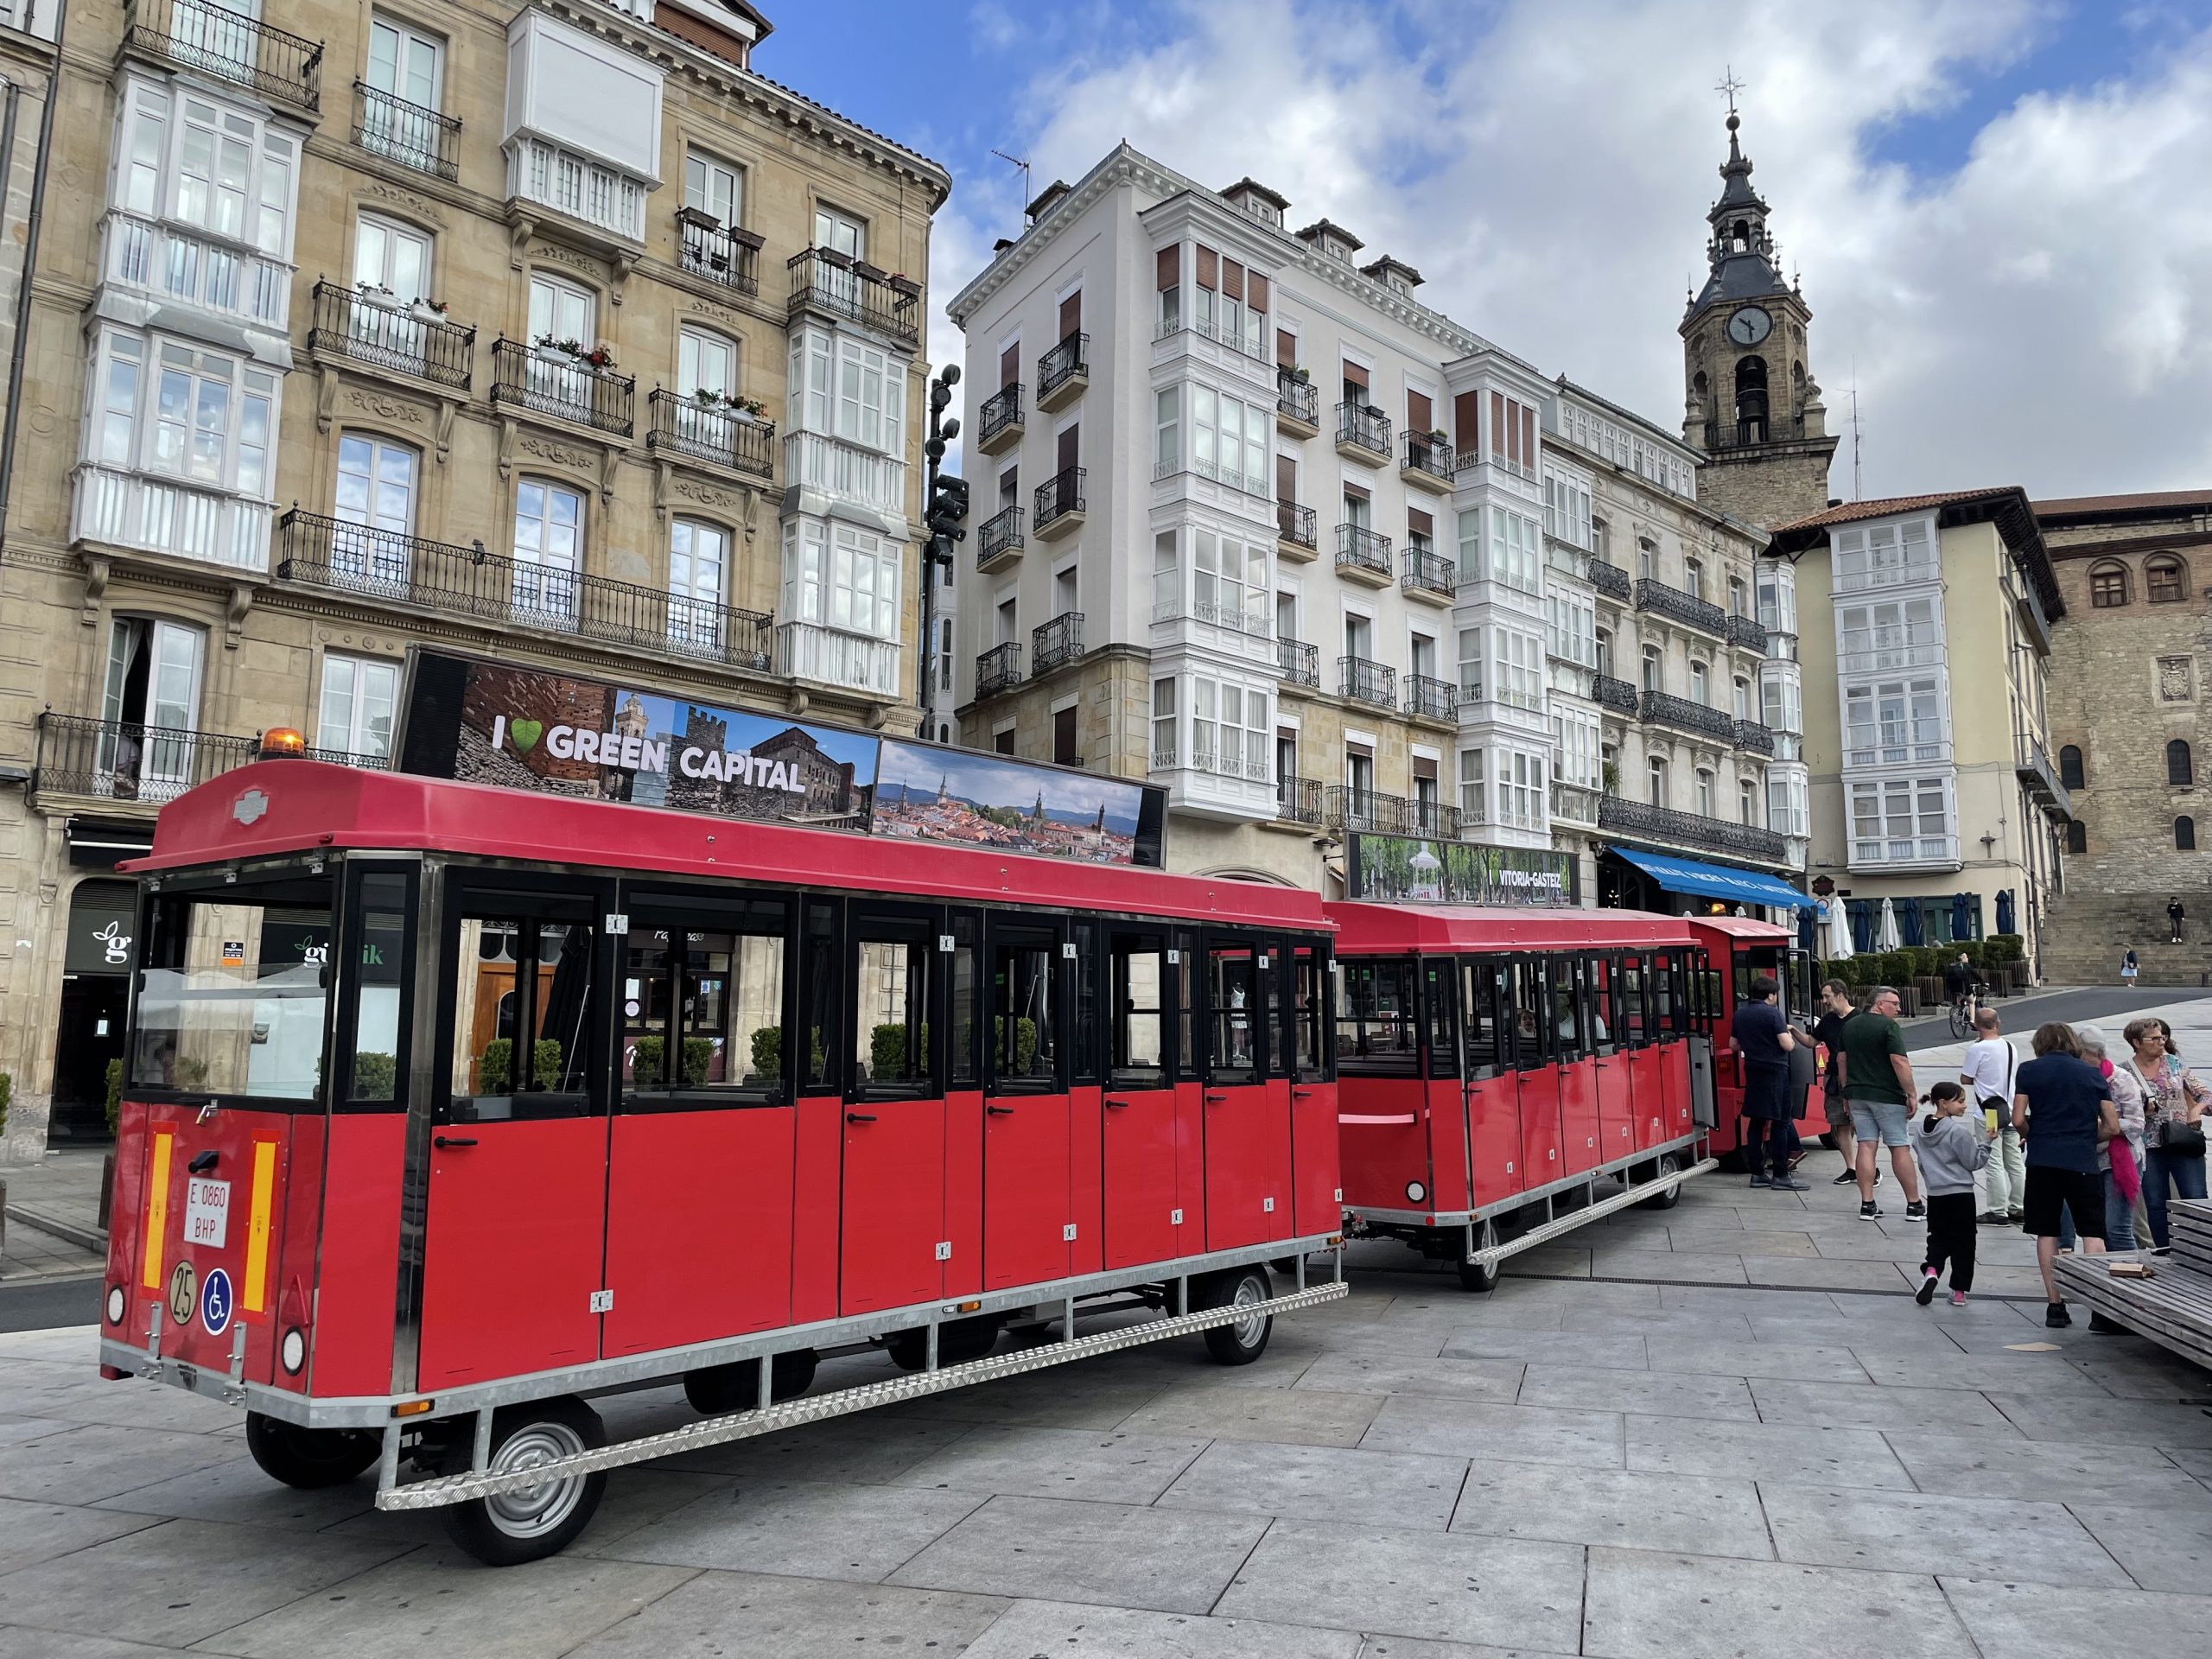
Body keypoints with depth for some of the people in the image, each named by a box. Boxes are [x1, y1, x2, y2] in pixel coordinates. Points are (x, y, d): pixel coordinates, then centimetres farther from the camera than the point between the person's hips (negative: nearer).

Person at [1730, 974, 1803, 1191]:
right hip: (1775, 1072, -7)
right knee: (1780, 1123, -2)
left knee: (1755, 1123, 9)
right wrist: (1790, 1036, 5)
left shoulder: (1740, 1014, 9)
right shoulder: (1772, 1013, -12)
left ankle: (1757, 1173, 11)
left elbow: (1733, 1045, 17)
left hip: (1752, 1073, 7)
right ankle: (1781, 1175, -2)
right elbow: (1787, 1045, -16)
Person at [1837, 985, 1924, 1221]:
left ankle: (1867, 1205, 2)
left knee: (1866, 1147, 4)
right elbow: (1899, 1062, -17)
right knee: (1900, 1149, 2)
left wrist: (1847, 1095, 21)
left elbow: (1842, 1062, 16)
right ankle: (1914, 1205, 8)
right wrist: (1912, 1094, -11)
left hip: (1857, 1095, 6)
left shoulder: (1849, 1027, 12)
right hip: (1886, 1096, -6)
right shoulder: (1888, 1026, -10)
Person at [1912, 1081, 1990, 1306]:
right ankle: (1959, 1292, 12)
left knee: (1938, 1238, 15)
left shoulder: (1920, 1131, 3)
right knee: (1963, 1242, 8)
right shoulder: (1958, 1131, -16)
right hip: (1961, 1194, -5)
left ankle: (1931, 1269, -12)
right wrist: (1985, 1141, -2)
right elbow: (1974, 1162, -8)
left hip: (1935, 1194, 5)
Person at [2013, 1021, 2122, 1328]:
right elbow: (2112, 1127, 8)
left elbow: (2018, 1120, -3)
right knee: (2092, 1232, 4)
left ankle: (2055, 1306, 9)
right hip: (2082, 1162, 0)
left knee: (2047, 1232, 8)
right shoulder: (2092, 1073, 9)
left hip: (2042, 1161, 0)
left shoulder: (2029, 1070, 3)